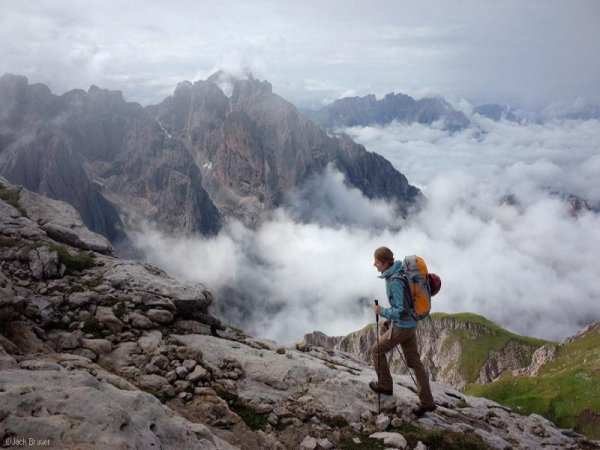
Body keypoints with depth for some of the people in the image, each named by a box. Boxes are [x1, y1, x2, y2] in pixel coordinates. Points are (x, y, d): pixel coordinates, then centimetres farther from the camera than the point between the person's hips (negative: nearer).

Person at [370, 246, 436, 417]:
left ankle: (385, 385, 27)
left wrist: (382, 312, -16)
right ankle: (427, 402, 19)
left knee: (377, 350, 11)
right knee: (414, 361, 13)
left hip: (402, 326, -9)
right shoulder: (395, 274, 5)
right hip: (410, 324, 9)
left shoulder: (395, 282, -28)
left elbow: (402, 310, -28)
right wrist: (390, 319, 18)